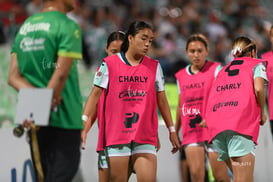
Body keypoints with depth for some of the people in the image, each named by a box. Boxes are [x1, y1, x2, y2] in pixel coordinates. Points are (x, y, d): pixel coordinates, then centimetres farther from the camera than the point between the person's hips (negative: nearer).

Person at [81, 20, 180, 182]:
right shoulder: (109, 64, 3)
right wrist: (83, 126, -8)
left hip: (145, 136, 2)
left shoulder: (154, 66, 10)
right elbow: (96, 94, 1)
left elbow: (162, 100, 16)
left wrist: (172, 130, 15)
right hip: (116, 135, -2)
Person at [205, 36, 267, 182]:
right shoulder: (256, 64, 16)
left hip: (216, 127, 6)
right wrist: (262, 114, 10)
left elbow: (212, 99, 19)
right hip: (241, 123, -6)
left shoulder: (223, 70, 31)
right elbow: (258, 89, -3)